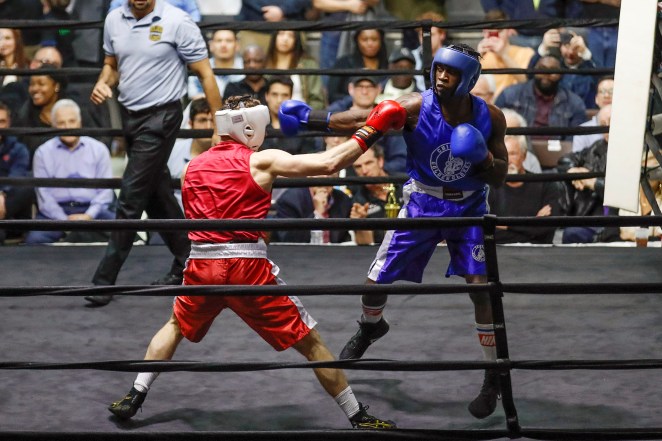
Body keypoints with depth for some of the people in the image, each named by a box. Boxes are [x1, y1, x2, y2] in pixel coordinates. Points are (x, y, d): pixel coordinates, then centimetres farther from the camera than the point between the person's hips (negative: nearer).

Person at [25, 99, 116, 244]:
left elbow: (105, 189, 5)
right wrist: (64, 220, -12)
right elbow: (43, 193, 2)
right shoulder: (43, 153, 11)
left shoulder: (98, 149, 13)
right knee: (35, 238, -32)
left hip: (91, 210, 1)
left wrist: (89, 216, -12)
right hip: (56, 211, 0)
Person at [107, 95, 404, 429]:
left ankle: (133, 398, 26)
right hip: (248, 266, -4)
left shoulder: (191, 167, 13)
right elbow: (329, 164, -8)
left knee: (177, 326, 32)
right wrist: (369, 132, 1)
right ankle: (359, 417, 8)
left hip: (201, 264, 4)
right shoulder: (261, 161, -1)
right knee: (310, 343, 5)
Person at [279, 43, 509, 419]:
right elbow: (366, 119, -30)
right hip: (422, 205, 1)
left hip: (469, 209, 0)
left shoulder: (490, 118, -14)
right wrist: (311, 118, -44)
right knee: (375, 282, 6)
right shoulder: (417, 107, -20)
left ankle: (494, 378, 5)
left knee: (481, 289, -12)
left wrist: (484, 158, -30)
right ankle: (370, 329, 43)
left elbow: (500, 178, -7)